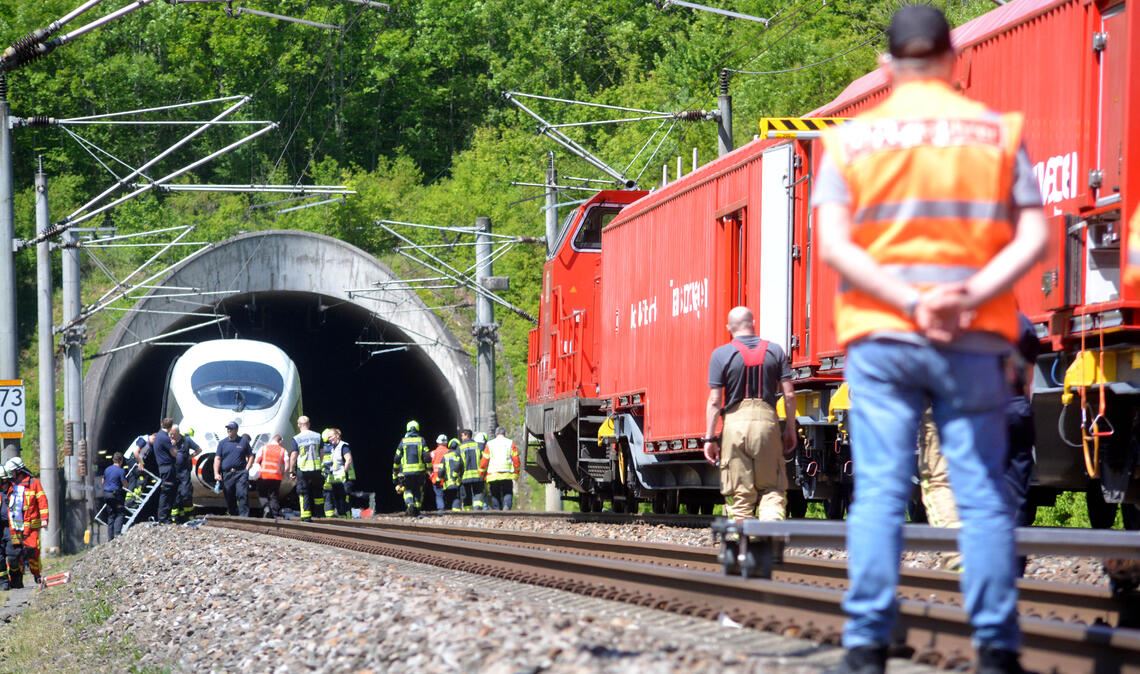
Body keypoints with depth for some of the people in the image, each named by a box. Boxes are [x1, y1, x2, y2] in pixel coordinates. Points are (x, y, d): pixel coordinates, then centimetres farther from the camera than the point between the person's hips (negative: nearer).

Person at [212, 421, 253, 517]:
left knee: (243, 495, -15)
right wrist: (216, 473, -5)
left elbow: (251, 456, 13)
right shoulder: (222, 443, 11)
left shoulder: (243, 441, 9)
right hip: (227, 474, 2)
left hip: (241, 473, -2)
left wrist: (247, 468, -1)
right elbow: (217, 459, 6)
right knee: (229, 498, 5)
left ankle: (244, 516, -19)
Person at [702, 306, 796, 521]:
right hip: (766, 421, 1)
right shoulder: (775, 351, 6)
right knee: (772, 488, 8)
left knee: (738, 494, 6)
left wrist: (710, 438, 0)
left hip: (735, 423, -1)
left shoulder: (721, 354, 0)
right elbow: (789, 395, 3)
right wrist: (790, 430, 12)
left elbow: (714, 401, -4)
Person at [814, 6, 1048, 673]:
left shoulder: (851, 139, 5)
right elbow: (1032, 240, -4)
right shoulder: (997, 132, 6)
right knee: (983, 493, 3)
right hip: (974, 341, 0)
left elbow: (835, 246, -6)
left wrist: (910, 303, -11)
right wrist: (968, 298, -11)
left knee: (879, 492, 0)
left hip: (880, 337, 0)